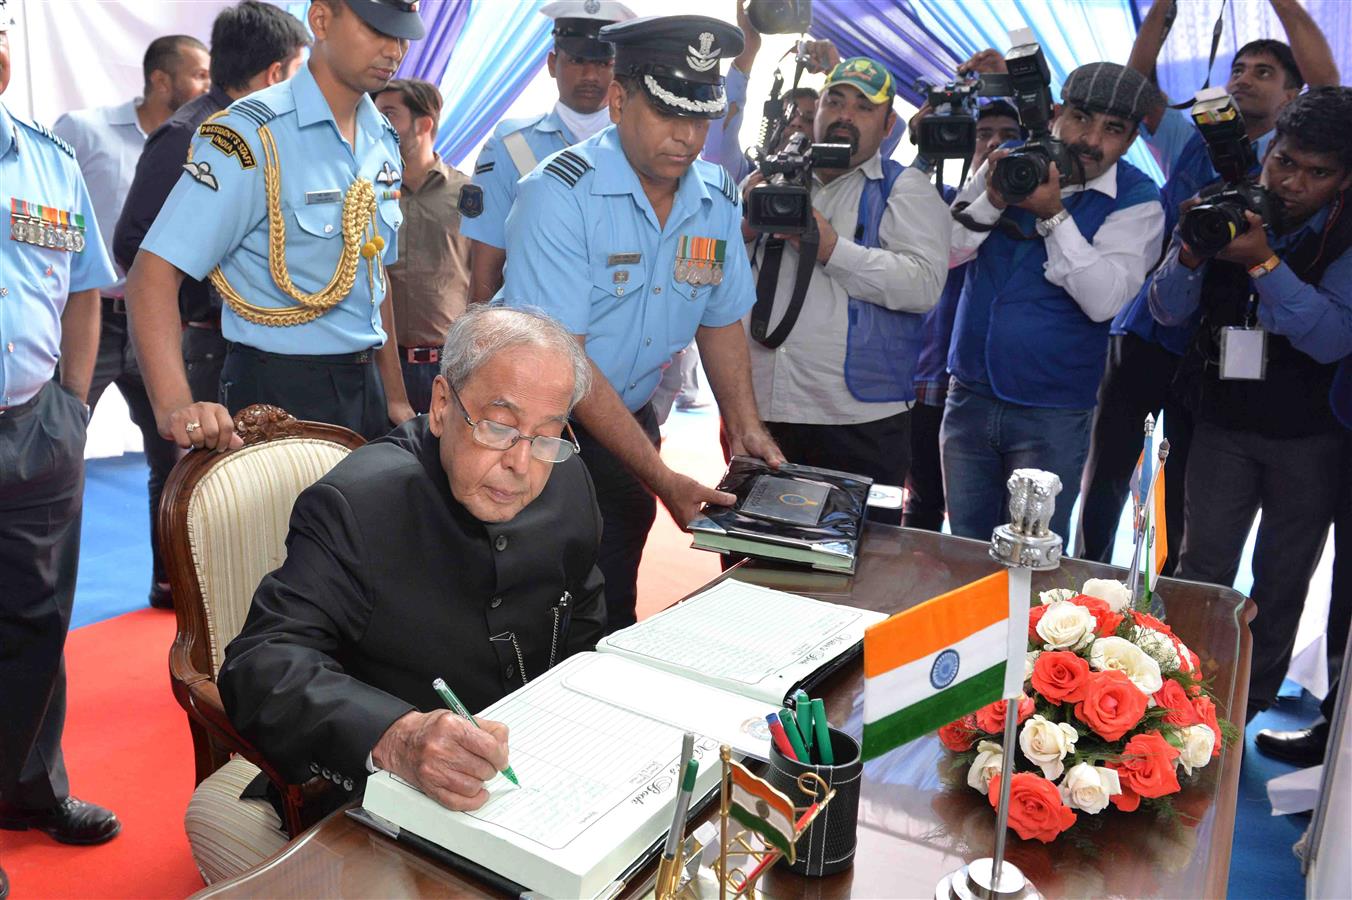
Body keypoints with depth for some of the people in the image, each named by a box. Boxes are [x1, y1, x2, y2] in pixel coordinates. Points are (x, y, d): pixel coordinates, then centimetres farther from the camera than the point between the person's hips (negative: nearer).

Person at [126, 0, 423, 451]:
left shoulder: (383, 139, 7)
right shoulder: (253, 134, -15)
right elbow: (154, 273, -20)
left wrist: (394, 396, 13)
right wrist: (174, 407, -33)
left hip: (366, 387, 7)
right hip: (279, 392, -6)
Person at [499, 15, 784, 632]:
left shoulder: (717, 199, -1)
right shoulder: (560, 194, -21)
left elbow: (721, 320, 11)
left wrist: (746, 427, -4)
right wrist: (661, 477, -26)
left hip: (628, 419, 5)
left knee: (612, 609, 12)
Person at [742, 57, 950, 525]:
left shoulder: (905, 189, 5)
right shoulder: (768, 179, 16)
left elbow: (924, 284, -11)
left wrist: (831, 248, -16)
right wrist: (745, 228, -7)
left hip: (859, 421, -3)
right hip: (757, 413, 4)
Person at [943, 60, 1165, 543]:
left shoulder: (1136, 200, -6)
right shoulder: (1008, 162, 3)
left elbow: (1104, 300, -18)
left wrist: (1054, 214, -23)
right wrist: (992, 200, -17)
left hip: (1052, 416, -3)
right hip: (970, 395, 3)